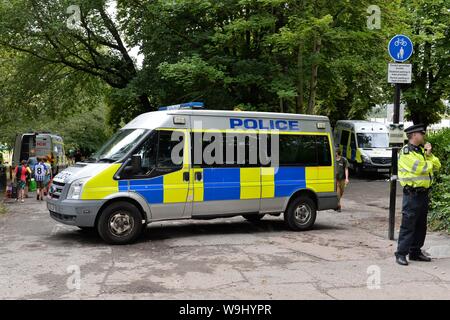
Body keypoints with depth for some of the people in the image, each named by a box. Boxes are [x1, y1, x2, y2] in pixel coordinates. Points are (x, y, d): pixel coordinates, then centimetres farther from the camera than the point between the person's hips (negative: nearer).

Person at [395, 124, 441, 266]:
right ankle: (401, 254, -2)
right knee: (408, 225, -7)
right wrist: (430, 163, -1)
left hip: (424, 193, 8)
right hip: (412, 194, -8)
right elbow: (419, 168, -21)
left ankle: (415, 252, 23)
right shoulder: (405, 152, -11)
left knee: (421, 225, 13)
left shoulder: (422, 150, 16)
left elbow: (437, 165, 11)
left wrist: (429, 155, -7)